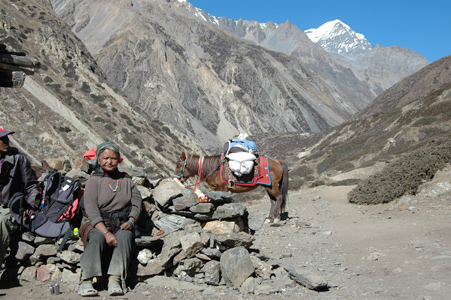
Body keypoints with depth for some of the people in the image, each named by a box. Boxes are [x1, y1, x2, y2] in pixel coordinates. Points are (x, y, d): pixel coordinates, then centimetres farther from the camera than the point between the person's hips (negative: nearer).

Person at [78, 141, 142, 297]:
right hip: (98, 225, -1)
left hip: (122, 224, 2)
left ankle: (115, 280, -41)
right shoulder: (93, 181, 7)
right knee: (97, 238, -34)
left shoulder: (126, 180, 19)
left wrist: (131, 221, -13)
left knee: (125, 236, -32)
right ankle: (86, 280, -37)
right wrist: (106, 232, -22)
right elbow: (91, 210, -7)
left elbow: (137, 203, 9)